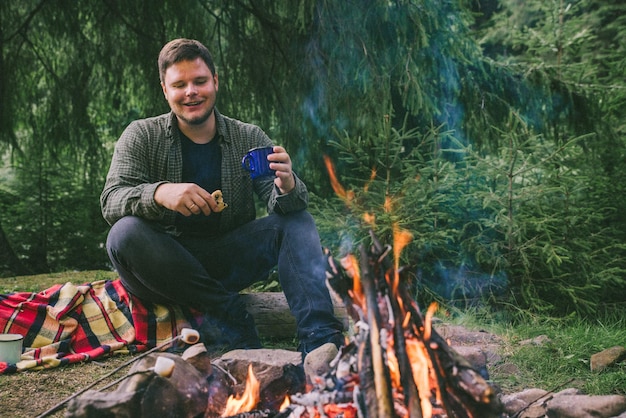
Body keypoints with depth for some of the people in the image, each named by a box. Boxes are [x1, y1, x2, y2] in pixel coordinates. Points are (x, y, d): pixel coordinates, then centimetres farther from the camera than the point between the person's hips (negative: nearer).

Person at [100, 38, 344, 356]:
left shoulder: (249, 138, 5)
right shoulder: (141, 136, 1)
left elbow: (284, 203, -6)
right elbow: (111, 201, -12)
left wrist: (287, 187, -32)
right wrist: (159, 193, -35)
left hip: (229, 262, 2)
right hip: (166, 264, -1)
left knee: (296, 220, -17)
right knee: (125, 232, -31)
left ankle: (320, 341, -31)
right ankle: (232, 316, -27)